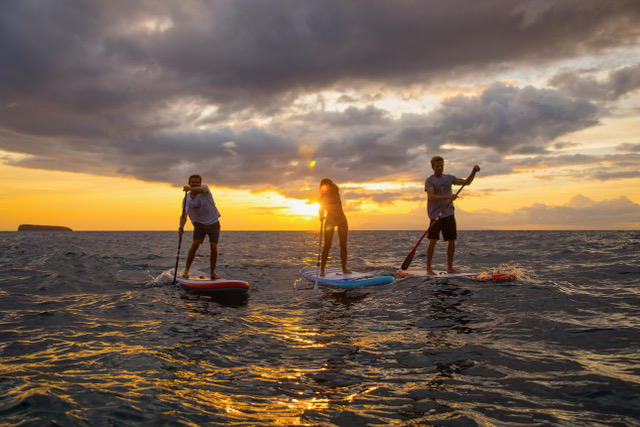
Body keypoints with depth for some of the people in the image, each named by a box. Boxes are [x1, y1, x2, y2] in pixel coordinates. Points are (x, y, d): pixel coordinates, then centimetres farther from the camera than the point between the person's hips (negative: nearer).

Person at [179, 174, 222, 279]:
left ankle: (213, 272, 8)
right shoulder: (187, 198, -7)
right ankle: (186, 270, -1)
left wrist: (190, 188, -57)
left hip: (213, 223, -1)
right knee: (195, 245, -14)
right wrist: (181, 227, -36)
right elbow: (184, 214, -18)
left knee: (214, 248, -7)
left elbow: (203, 190, -39)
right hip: (199, 223, 1)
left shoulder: (204, 187, -12)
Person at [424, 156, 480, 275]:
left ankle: (450, 268, 15)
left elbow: (467, 182, 17)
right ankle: (428, 268, -4)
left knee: (452, 240, 4)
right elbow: (431, 197, -17)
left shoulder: (449, 178, 14)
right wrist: (448, 196, -27)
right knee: (433, 240, -11)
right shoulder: (429, 180, -3)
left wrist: (473, 172, 2)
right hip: (435, 214, -5)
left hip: (449, 213, 5)